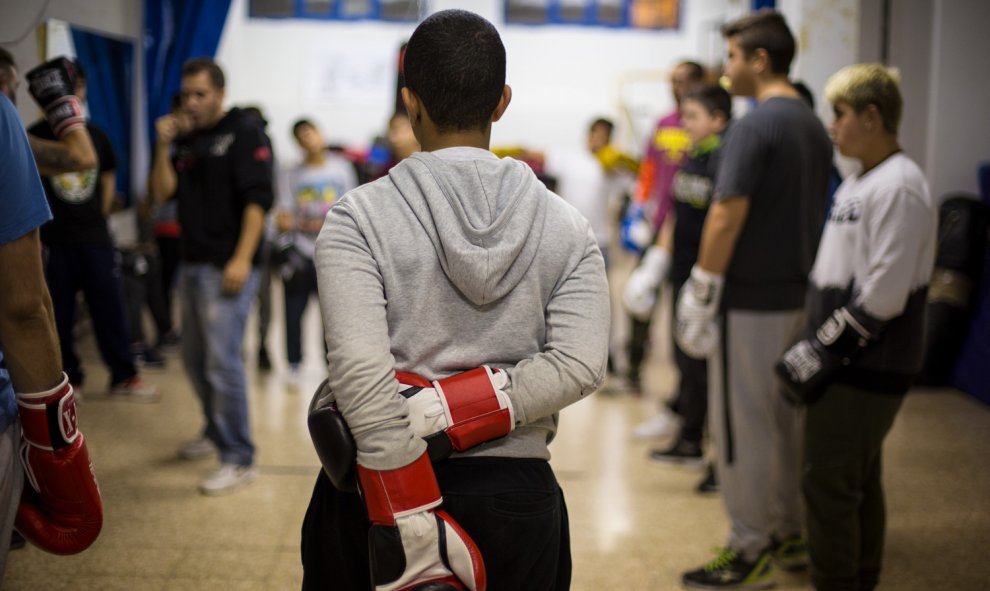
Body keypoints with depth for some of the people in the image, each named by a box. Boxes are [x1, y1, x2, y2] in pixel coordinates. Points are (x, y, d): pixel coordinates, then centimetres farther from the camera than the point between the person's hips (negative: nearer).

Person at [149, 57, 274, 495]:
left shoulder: (244, 132, -5)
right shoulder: (188, 142, 15)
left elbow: (258, 199, -13)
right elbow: (162, 192, 8)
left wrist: (242, 259, -21)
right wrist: (164, 146, -4)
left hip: (228, 267, -8)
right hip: (193, 263, 8)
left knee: (222, 361, -10)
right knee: (194, 358, 17)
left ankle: (239, 460, -3)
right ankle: (216, 432, 37)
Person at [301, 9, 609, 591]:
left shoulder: (359, 216, -8)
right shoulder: (566, 225, 0)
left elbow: (360, 372, -19)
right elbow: (582, 364, -12)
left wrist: (409, 527, -19)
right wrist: (446, 412, -15)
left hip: (380, 495, -2)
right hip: (517, 496, 2)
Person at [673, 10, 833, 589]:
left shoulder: (755, 127, -16)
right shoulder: (815, 127, 10)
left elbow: (727, 218, -20)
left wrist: (701, 296, -14)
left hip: (750, 302, -8)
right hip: (798, 297, 8)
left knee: (743, 427, 0)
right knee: (787, 420, 16)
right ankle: (791, 534, 26)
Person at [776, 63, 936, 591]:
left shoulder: (899, 188, -17)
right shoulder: (860, 182, 14)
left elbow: (883, 296, -22)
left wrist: (821, 355, -17)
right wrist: (815, 350, 14)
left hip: (865, 370, -10)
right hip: (851, 365, 10)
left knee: (829, 484, -4)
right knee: (858, 482, 17)